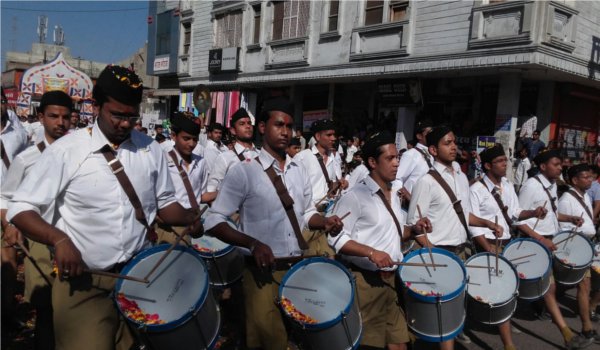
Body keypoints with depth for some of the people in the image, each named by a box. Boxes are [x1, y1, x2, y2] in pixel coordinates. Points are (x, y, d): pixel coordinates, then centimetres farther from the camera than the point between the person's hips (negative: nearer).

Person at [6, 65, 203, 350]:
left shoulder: (150, 149, 0)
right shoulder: (66, 150, -11)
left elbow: (164, 202, 9)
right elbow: (20, 208, -10)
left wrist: (189, 219, -11)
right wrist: (58, 239, -28)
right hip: (83, 282, -4)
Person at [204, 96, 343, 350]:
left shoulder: (298, 170, 7)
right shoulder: (243, 172, -11)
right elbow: (213, 221, -13)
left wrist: (325, 222, -3)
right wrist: (252, 243, -25)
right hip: (263, 273, -5)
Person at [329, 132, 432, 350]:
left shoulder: (394, 196, 13)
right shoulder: (355, 196, -13)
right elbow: (336, 238, -19)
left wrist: (414, 229, 4)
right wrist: (371, 252, -27)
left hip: (393, 279, 8)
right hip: (366, 281, -8)